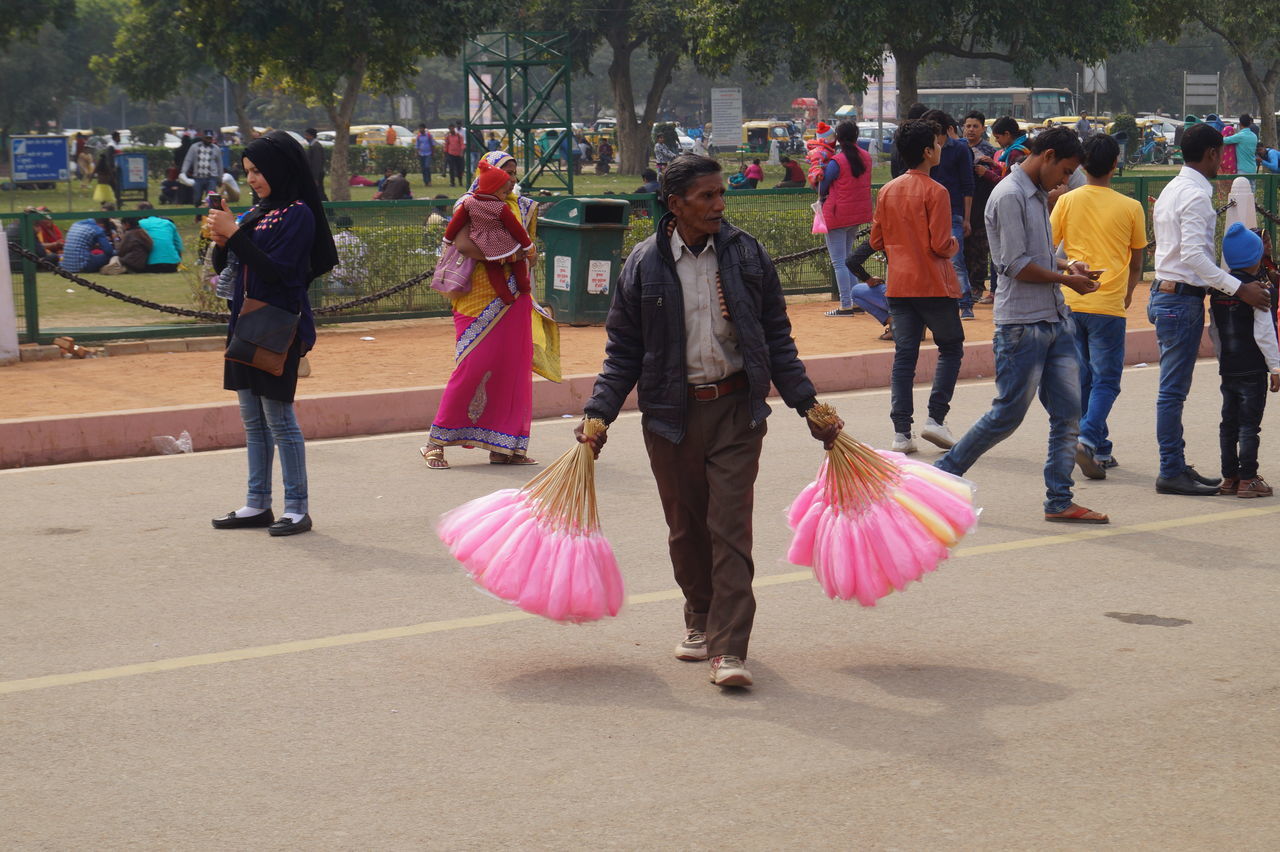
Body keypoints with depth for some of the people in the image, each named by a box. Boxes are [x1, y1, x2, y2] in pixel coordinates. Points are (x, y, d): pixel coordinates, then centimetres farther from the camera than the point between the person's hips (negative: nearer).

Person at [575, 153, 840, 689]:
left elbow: (777, 338, 8)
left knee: (731, 527, -8)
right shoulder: (644, 264, -1)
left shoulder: (746, 254, 1)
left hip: (736, 408, -1)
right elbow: (623, 350, 5)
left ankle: (728, 649, -9)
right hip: (671, 412, 1)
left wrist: (809, 406, 6)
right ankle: (701, 620, 33)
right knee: (686, 527, 10)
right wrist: (599, 415, -3)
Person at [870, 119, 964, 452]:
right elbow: (941, 244, -16)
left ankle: (901, 431, 1)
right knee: (951, 348, 11)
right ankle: (936, 418, 1)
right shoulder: (935, 192, -12)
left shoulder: (888, 190, 6)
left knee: (904, 355, 6)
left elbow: (876, 240, 10)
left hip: (898, 285, 5)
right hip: (934, 285, -5)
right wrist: (954, 245, 5)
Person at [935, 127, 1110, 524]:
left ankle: (1059, 501, 10)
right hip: (1022, 324, -9)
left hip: (1055, 320, 9)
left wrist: (1067, 264, 8)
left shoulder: (1038, 194, 16)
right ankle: (943, 475, 11)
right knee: (1008, 414, -2)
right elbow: (1018, 265, -18)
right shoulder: (1009, 196, -14)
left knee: (1068, 412, 5)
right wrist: (1067, 278, -8)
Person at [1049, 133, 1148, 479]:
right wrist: (1128, 291, 28)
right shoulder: (1130, 208, -3)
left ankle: (1099, 450, 18)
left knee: (1083, 378, 13)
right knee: (1106, 380, 4)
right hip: (1108, 305, -3)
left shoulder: (1067, 201, -1)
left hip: (1069, 302, 3)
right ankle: (1088, 439, -17)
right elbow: (1136, 262, 9)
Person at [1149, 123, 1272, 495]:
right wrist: (1238, 287, -25)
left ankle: (1176, 465, 19)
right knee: (1174, 390, -6)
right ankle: (1171, 472, -3)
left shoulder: (1172, 189, 15)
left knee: (1174, 388, 13)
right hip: (1183, 299, -10)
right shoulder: (1196, 195, -16)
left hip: (1165, 293, 10)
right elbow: (1194, 255, -24)